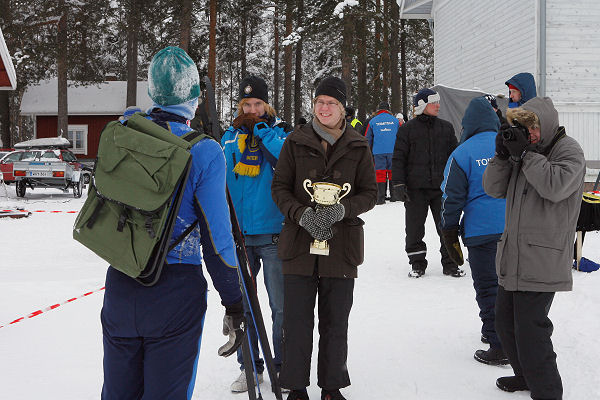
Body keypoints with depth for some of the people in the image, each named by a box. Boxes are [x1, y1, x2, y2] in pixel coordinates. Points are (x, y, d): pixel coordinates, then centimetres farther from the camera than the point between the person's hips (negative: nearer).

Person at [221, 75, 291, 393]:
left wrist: (263, 131, -17)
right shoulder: (230, 135, 11)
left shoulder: (279, 133, 2)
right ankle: (249, 366, 23)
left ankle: (283, 366, 17)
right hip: (238, 233, 3)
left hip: (272, 234, -3)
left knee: (281, 306, 1)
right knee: (242, 305, 9)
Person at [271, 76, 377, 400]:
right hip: (299, 243, 0)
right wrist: (304, 215, -15)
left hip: (341, 244, 0)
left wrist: (340, 210, -14)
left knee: (335, 323, 9)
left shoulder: (357, 147, 3)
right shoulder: (295, 142, 2)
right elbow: (279, 188, 2)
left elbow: (369, 193, 4)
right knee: (297, 321, 4)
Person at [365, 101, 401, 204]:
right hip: (393, 151, 1)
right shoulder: (395, 120, 7)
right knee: (393, 172, 9)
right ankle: (394, 195, 11)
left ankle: (381, 198, -4)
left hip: (378, 152, -1)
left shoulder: (372, 121, 5)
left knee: (380, 173, 0)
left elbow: (368, 139, 9)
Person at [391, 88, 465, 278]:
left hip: (441, 186, 2)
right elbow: (398, 159, 1)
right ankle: (417, 263, 16)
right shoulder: (407, 129, 2)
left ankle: (450, 263, 14)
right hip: (416, 188, -2)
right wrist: (399, 184, -6)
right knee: (415, 227, 3)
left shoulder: (446, 127, 11)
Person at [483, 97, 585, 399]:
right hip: (512, 257, 8)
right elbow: (494, 189, 9)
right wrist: (502, 155, -5)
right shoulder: (522, 149, 14)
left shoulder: (569, 150, -6)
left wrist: (525, 154, -19)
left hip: (541, 262, -8)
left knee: (530, 331, -9)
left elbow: (557, 186, -24)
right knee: (505, 322, 18)